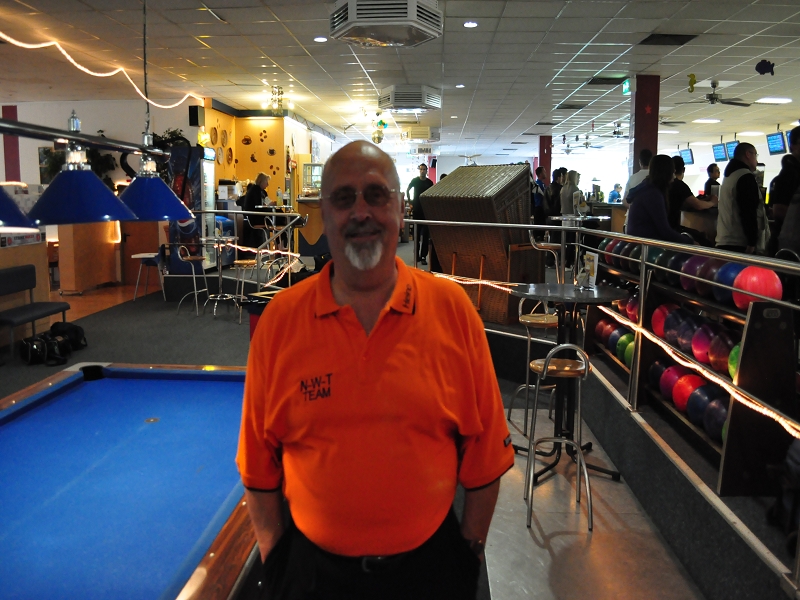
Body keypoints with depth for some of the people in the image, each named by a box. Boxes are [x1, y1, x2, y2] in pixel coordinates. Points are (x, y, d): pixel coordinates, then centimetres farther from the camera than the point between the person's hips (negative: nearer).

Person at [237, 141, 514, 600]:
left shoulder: (452, 308, -11)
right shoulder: (280, 320, -10)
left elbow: (484, 452, -4)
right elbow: (260, 459, -2)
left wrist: (471, 548, -1)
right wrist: (275, 557, 0)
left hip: (429, 563, 0)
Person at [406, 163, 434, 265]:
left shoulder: (430, 183, 3)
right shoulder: (415, 180, 2)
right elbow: (407, 190, 15)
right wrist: (410, 203, 7)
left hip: (426, 211, 0)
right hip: (416, 210, 1)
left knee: (425, 235, -4)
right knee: (416, 234, 7)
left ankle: (423, 256, -2)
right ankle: (417, 255, 17)